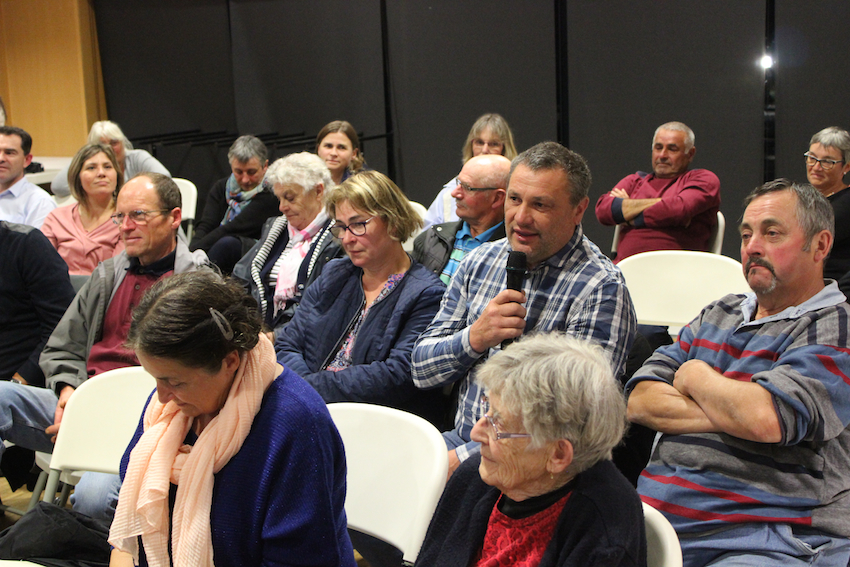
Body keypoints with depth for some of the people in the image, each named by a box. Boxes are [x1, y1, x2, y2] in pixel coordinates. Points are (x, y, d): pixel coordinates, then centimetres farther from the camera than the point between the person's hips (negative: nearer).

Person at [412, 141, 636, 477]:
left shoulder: (601, 289, -11)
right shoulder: (479, 261, 8)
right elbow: (422, 370, 8)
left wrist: (461, 459, -21)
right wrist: (474, 338, -12)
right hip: (461, 437, 6)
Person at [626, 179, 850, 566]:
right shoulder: (718, 315, 20)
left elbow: (765, 419, -19)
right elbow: (640, 402, 9)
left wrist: (696, 376, 1)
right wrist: (732, 414, -6)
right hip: (656, 519, 6)